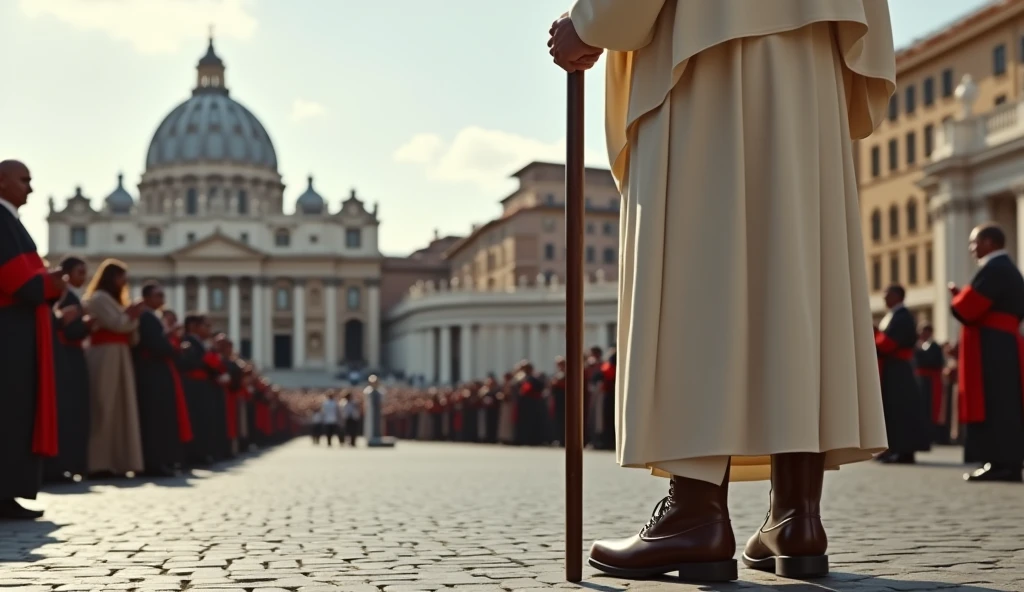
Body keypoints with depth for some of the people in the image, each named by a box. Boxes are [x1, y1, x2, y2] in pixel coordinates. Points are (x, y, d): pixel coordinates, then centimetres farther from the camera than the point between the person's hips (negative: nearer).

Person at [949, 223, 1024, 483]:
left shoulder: (992, 270, -13)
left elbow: (966, 309, -19)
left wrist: (959, 294, 2)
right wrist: (966, 296, 14)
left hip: (991, 350, -10)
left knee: (993, 406, -10)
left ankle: (1001, 464, -13)